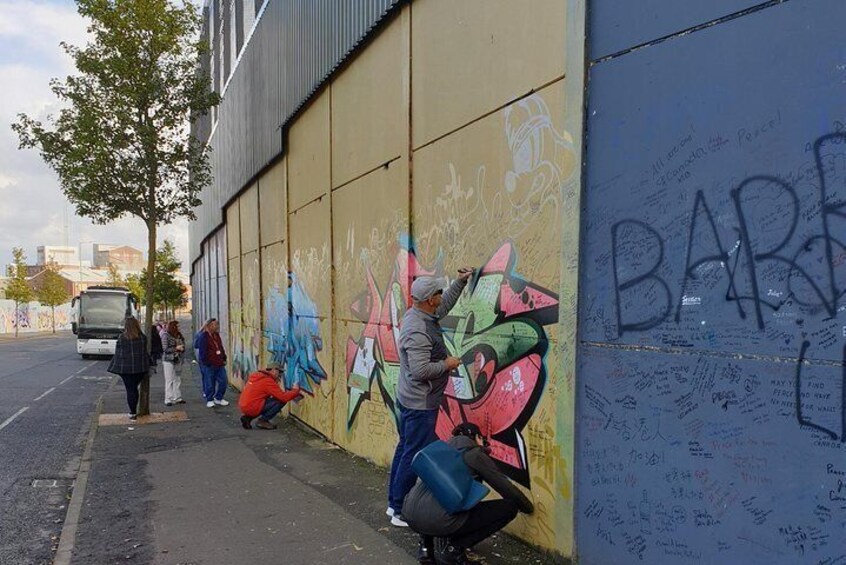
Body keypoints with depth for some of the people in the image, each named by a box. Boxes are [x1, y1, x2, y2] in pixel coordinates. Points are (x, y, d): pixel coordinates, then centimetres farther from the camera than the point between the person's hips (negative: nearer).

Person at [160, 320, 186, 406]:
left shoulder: (179, 335, 9)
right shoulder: (165, 335, -9)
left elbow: (183, 345, 19)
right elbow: (165, 349, -14)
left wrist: (182, 348, -3)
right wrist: (176, 348, -17)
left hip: (178, 360, 6)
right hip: (168, 360, -6)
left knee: (178, 379, 9)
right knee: (169, 380, -3)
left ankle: (177, 398, 17)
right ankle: (168, 400, 2)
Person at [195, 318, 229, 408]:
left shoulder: (217, 335, 14)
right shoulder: (203, 336, -9)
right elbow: (202, 350, -13)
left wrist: (224, 358, 15)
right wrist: (204, 362, -16)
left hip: (219, 363, 7)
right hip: (209, 364, -7)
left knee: (222, 381, 7)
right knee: (209, 383, 2)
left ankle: (218, 398, 22)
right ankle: (209, 400, 16)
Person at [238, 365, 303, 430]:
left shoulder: (257, 375, 13)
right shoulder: (268, 381, -14)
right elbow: (284, 398, -16)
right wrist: (295, 390, 1)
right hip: (252, 408, -9)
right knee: (281, 401, -9)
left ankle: (248, 417, 17)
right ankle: (262, 421, 1)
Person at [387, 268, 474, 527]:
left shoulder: (416, 314, 4)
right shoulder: (418, 330, -26)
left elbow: (445, 305, 22)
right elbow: (421, 370, -31)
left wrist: (460, 281, 18)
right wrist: (447, 364, -16)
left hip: (409, 398, 10)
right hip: (421, 403, -10)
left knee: (405, 448, 17)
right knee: (414, 455, -1)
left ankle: (394, 502, 28)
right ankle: (400, 511, 9)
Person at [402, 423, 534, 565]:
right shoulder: (476, 454, 6)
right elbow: (507, 488, 12)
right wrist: (529, 508, 30)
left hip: (409, 514, 7)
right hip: (439, 521, -7)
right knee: (509, 507, 6)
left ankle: (426, 545, 20)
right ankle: (451, 548, 3)